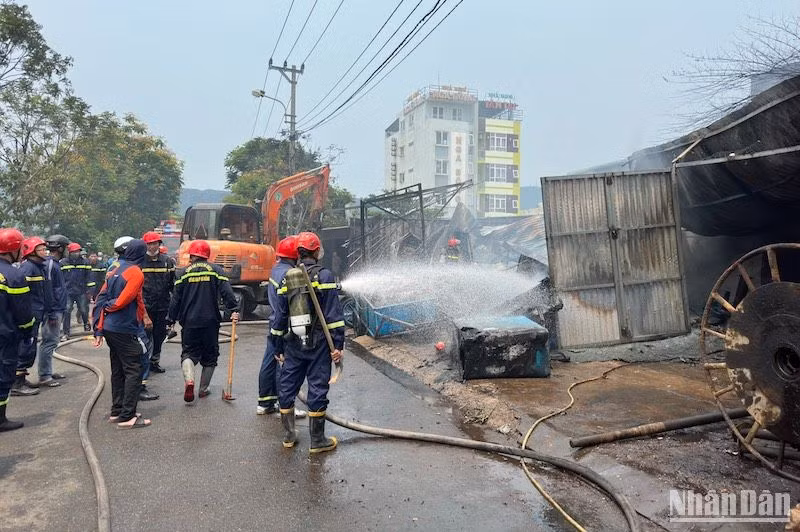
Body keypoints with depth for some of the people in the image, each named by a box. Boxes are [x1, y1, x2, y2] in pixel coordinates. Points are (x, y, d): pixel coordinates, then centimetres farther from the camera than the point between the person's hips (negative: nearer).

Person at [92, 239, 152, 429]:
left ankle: (116, 412, 26)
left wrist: (99, 329, 10)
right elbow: (124, 300, -21)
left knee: (118, 371, 17)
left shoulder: (114, 271, 10)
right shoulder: (135, 272, -14)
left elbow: (101, 299, 10)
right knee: (133, 372, -2)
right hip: (126, 331, -8)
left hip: (110, 329, 8)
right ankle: (128, 417, 0)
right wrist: (110, 306, 2)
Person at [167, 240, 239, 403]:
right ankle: (203, 389, 19)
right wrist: (234, 310, -13)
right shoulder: (216, 270, 1)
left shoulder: (185, 272, 3)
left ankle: (189, 380, -16)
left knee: (188, 353, 10)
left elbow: (176, 298, 4)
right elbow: (226, 292, -11)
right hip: (210, 321, 0)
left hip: (189, 322, 0)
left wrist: (171, 319, 11)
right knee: (210, 355, 13)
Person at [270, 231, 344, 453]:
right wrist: (338, 344, -9)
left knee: (288, 386, 15)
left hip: (293, 343, 4)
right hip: (318, 343, -4)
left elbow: (279, 316, 10)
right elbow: (334, 314, -13)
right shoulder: (325, 276, -8)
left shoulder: (287, 278, 6)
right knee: (317, 387, 3)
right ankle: (317, 441, 11)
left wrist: (278, 347, 17)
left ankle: (289, 436, 26)